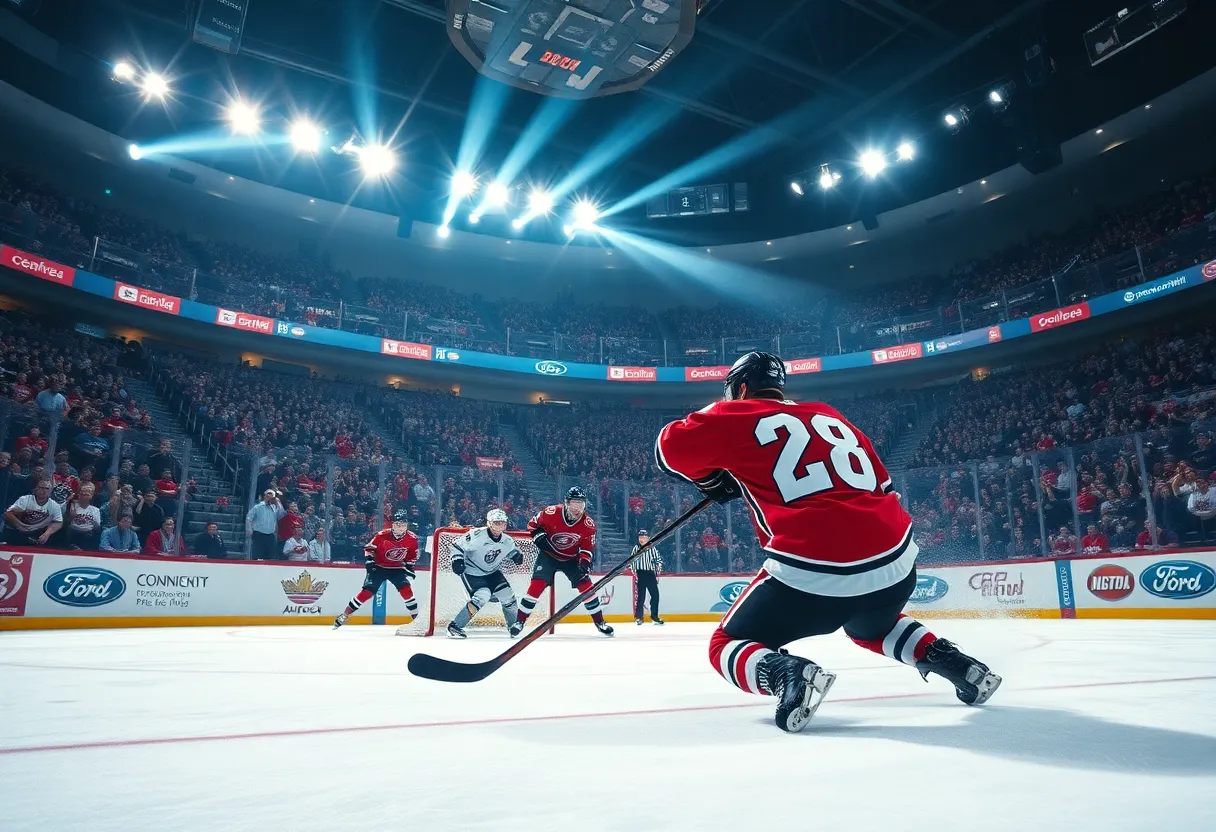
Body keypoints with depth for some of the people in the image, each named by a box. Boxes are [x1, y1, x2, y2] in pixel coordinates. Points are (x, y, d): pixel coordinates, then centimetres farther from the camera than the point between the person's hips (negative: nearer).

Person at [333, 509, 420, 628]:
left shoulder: (412, 538, -13)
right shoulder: (382, 535, -21)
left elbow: (413, 556, 6)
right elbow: (368, 547, -8)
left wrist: (409, 566, -4)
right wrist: (369, 560, -20)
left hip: (397, 568, 2)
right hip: (379, 566, -2)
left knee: (406, 590, -16)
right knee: (367, 591, -10)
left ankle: (417, 618, -6)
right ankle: (344, 615, 4)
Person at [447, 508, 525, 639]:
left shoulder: (507, 541, -8)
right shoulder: (476, 535, -25)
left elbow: (512, 551, 10)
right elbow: (457, 546, -16)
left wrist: (518, 556, -12)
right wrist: (457, 560, -28)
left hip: (492, 572, 6)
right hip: (471, 572, -6)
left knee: (507, 595, -1)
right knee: (483, 596, -25)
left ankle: (515, 626, 23)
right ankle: (454, 627, -19)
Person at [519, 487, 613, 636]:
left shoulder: (588, 524, -17)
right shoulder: (551, 513, -24)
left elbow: (587, 547, -7)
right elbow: (533, 524, -8)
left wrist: (584, 562, -24)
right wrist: (540, 537, -24)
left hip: (571, 558, 2)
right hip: (548, 555, -2)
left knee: (586, 586, -6)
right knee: (537, 585, -18)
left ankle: (599, 621, 9)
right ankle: (520, 621, -6)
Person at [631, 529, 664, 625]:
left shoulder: (652, 549, 1)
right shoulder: (636, 548, 1)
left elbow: (659, 560, 5)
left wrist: (657, 573, -1)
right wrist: (634, 573, -1)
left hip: (650, 574, 1)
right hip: (640, 575, -1)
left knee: (655, 595, 0)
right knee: (640, 596, 0)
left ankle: (654, 616, 12)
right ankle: (638, 617, 8)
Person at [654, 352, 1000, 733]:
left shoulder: (738, 416, 7)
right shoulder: (828, 416, 23)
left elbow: (672, 446, 1)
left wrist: (712, 477, 18)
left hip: (813, 571, -6)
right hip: (894, 560, 7)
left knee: (727, 646, 13)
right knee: (870, 626, 40)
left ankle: (788, 674, -14)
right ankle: (948, 659, 22)